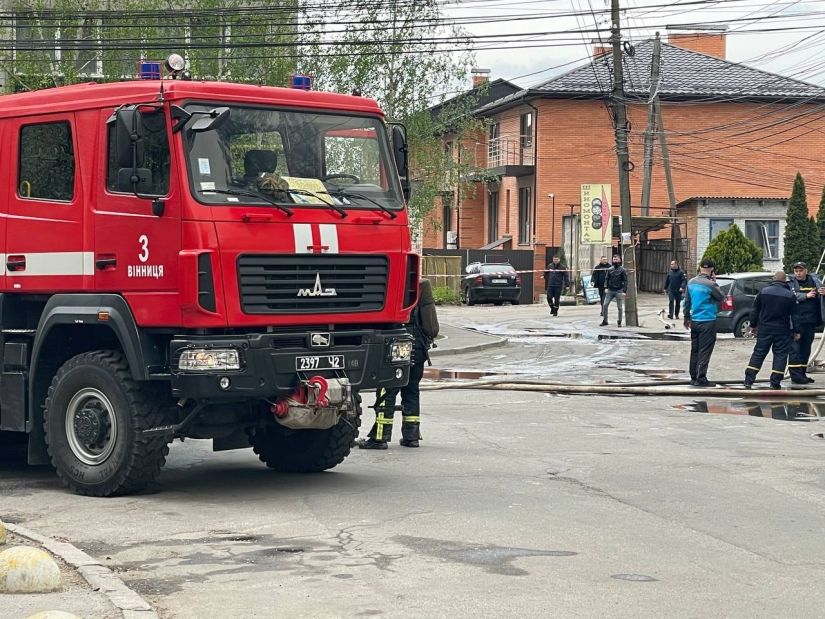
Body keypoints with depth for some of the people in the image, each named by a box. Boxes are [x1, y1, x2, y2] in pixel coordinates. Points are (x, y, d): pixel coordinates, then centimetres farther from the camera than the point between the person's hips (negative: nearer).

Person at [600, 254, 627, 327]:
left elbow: (625, 281, -4)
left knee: (619, 307, 2)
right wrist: (606, 287, -4)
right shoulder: (610, 270, 8)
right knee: (605, 305, -4)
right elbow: (606, 279, 11)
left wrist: (624, 291, -11)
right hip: (610, 291, 3)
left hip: (618, 291, -3)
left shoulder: (622, 270, -2)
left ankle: (619, 322, 13)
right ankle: (605, 321, 5)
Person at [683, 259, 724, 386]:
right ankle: (701, 379, -5)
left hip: (694, 321, 6)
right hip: (707, 322, -6)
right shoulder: (710, 284, -16)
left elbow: (687, 301, 12)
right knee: (705, 351, -3)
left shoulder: (691, 282, 5)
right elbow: (721, 298, -1)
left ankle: (693, 377, 17)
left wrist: (686, 317, 22)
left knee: (694, 350, 13)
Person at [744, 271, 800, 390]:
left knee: (758, 354, 7)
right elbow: (795, 315, -2)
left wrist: (753, 325, 15)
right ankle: (775, 383, 1)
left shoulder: (763, 291, 0)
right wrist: (796, 331, 6)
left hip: (764, 329, 2)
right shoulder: (790, 295, -5)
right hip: (782, 331, -2)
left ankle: (748, 380, 3)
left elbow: (754, 310, 5)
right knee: (780, 355, 5)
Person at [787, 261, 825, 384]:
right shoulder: (791, 283, -2)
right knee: (795, 348, -8)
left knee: (806, 348, 11)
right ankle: (796, 375, -8)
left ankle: (802, 374, 19)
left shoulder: (814, 280, 10)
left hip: (811, 321, 5)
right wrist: (806, 296, -22)